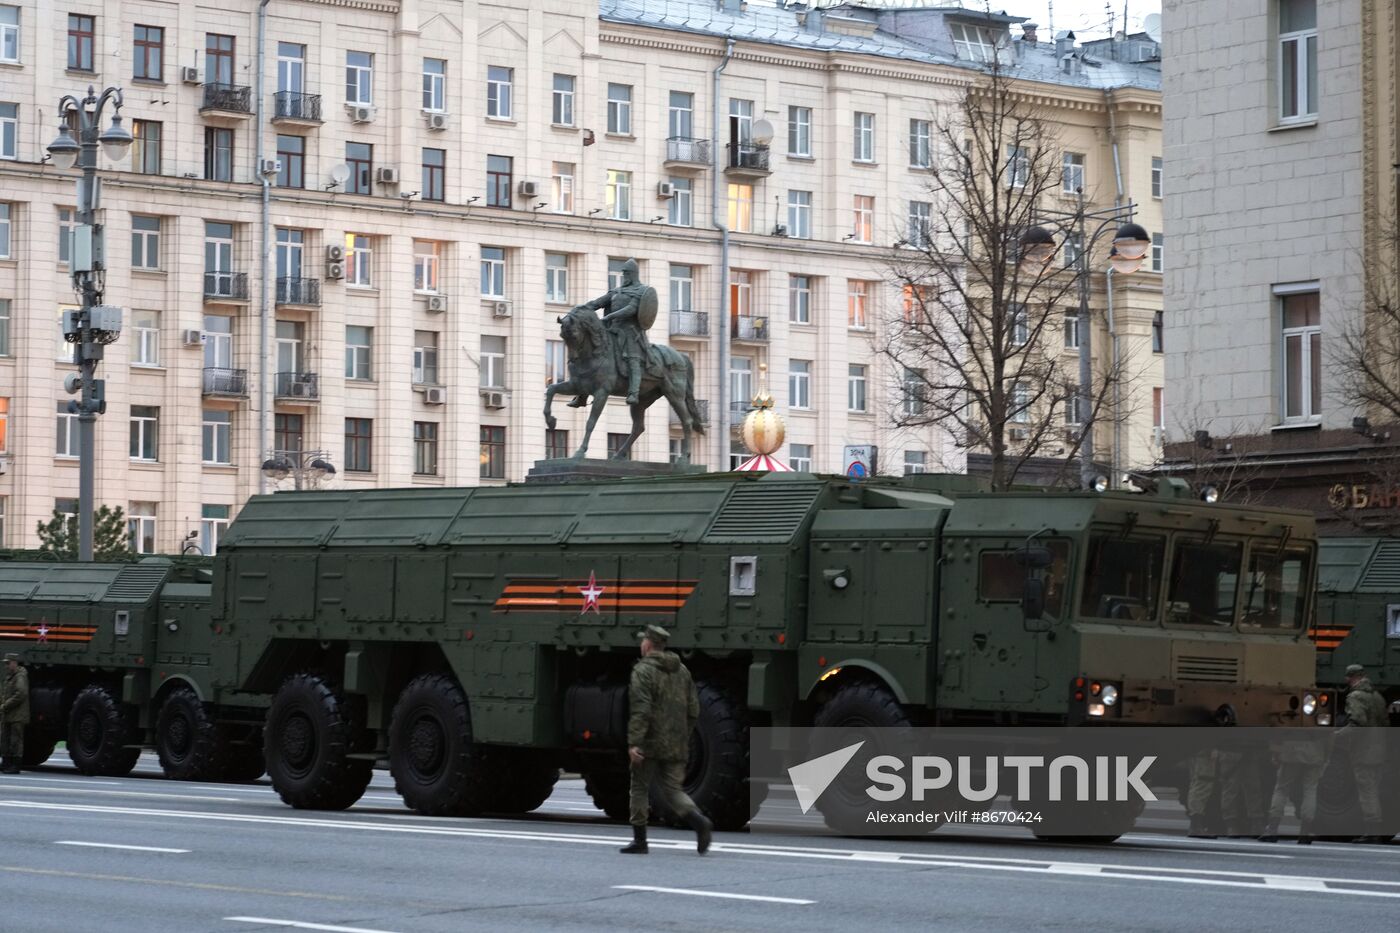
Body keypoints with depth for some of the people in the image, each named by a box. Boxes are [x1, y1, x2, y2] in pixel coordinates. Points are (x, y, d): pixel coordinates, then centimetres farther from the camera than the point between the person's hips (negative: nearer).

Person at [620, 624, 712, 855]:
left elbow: (640, 709, -18)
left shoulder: (643, 671, -8)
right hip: (676, 746, 6)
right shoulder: (682, 671, 14)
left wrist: (633, 742, -21)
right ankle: (698, 820, -17)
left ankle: (639, 840, 10)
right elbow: (693, 710, 15)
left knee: (639, 789, 8)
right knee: (672, 790, 8)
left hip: (650, 743, -6)